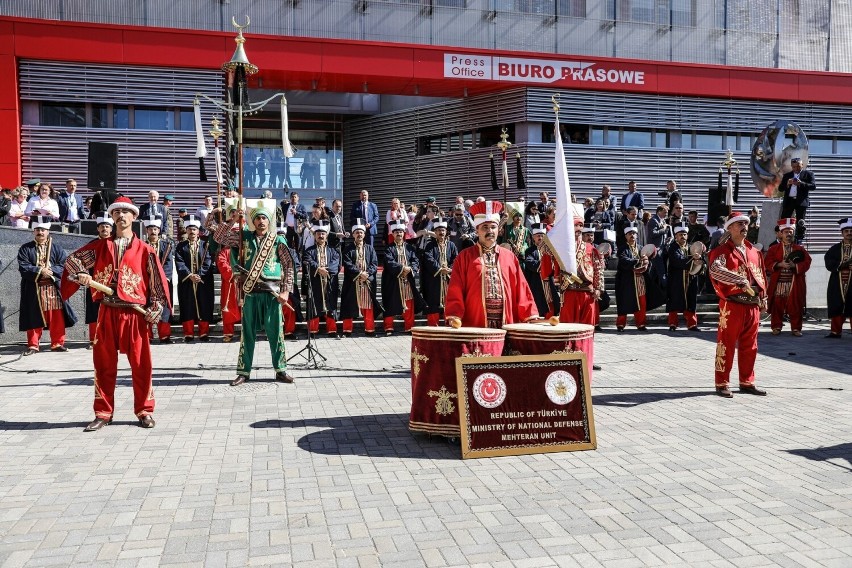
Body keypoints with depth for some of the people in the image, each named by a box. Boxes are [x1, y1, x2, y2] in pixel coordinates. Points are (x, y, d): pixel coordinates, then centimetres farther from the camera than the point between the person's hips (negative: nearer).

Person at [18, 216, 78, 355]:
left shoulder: (56, 248, 8)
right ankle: (33, 345, 12)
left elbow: (63, 266, -1)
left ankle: (57, 343, 12)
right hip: (33, 290, -1)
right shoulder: (25, 249, 5)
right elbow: (23, 267, -7)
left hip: (53, 288, 1)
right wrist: (39, 271, -19)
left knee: (57, 318, 3)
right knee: (34, 317, 4)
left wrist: (50, 271, -17)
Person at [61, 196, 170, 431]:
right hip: (107, 313, 3)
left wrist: (154, 311, -7)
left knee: (141, 365, 2)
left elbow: (158, 282, 1)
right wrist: (81, 274, -7)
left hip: (135, 314, -2)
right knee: (104, 364, 7)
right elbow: (72, 259, 15)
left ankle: (144, 411, 13)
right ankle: (103, 413, 18)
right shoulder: (100, 246, 10)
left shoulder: (144, 250, 2)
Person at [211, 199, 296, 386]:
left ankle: (280, 370, 14)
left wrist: (286, 291, -4)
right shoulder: (244, 237, 7)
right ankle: (244, 372, 15)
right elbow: (218, 237, 4)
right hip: (251, 291, 1)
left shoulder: (278, 240, 2)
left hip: (272, 292, -1)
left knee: (275, 331, 4)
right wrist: (232, 221, -7)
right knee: (248, 332, 6)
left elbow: (288, 266, 2)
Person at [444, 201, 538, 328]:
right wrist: (454, 316, -14)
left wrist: (530, 316, 0)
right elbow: (456, 291, -1)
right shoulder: (464, 257, 5)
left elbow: (520, 289, 9)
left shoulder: (510, 257, 12)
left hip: (506, 325, 2)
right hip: (474, 326, -2)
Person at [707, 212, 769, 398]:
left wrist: (763, 299, 16)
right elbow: (715, 270, -25)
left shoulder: (755, 252, 17)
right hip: (732, 305, -6)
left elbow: (761, 277, 22)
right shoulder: (722, 251, -5)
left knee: (749, 347, 12)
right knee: (726, 345, -1)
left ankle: (747, 383, 22)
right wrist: (740, 279, -32)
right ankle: (722, 384, 6)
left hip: (753, 306, 6)